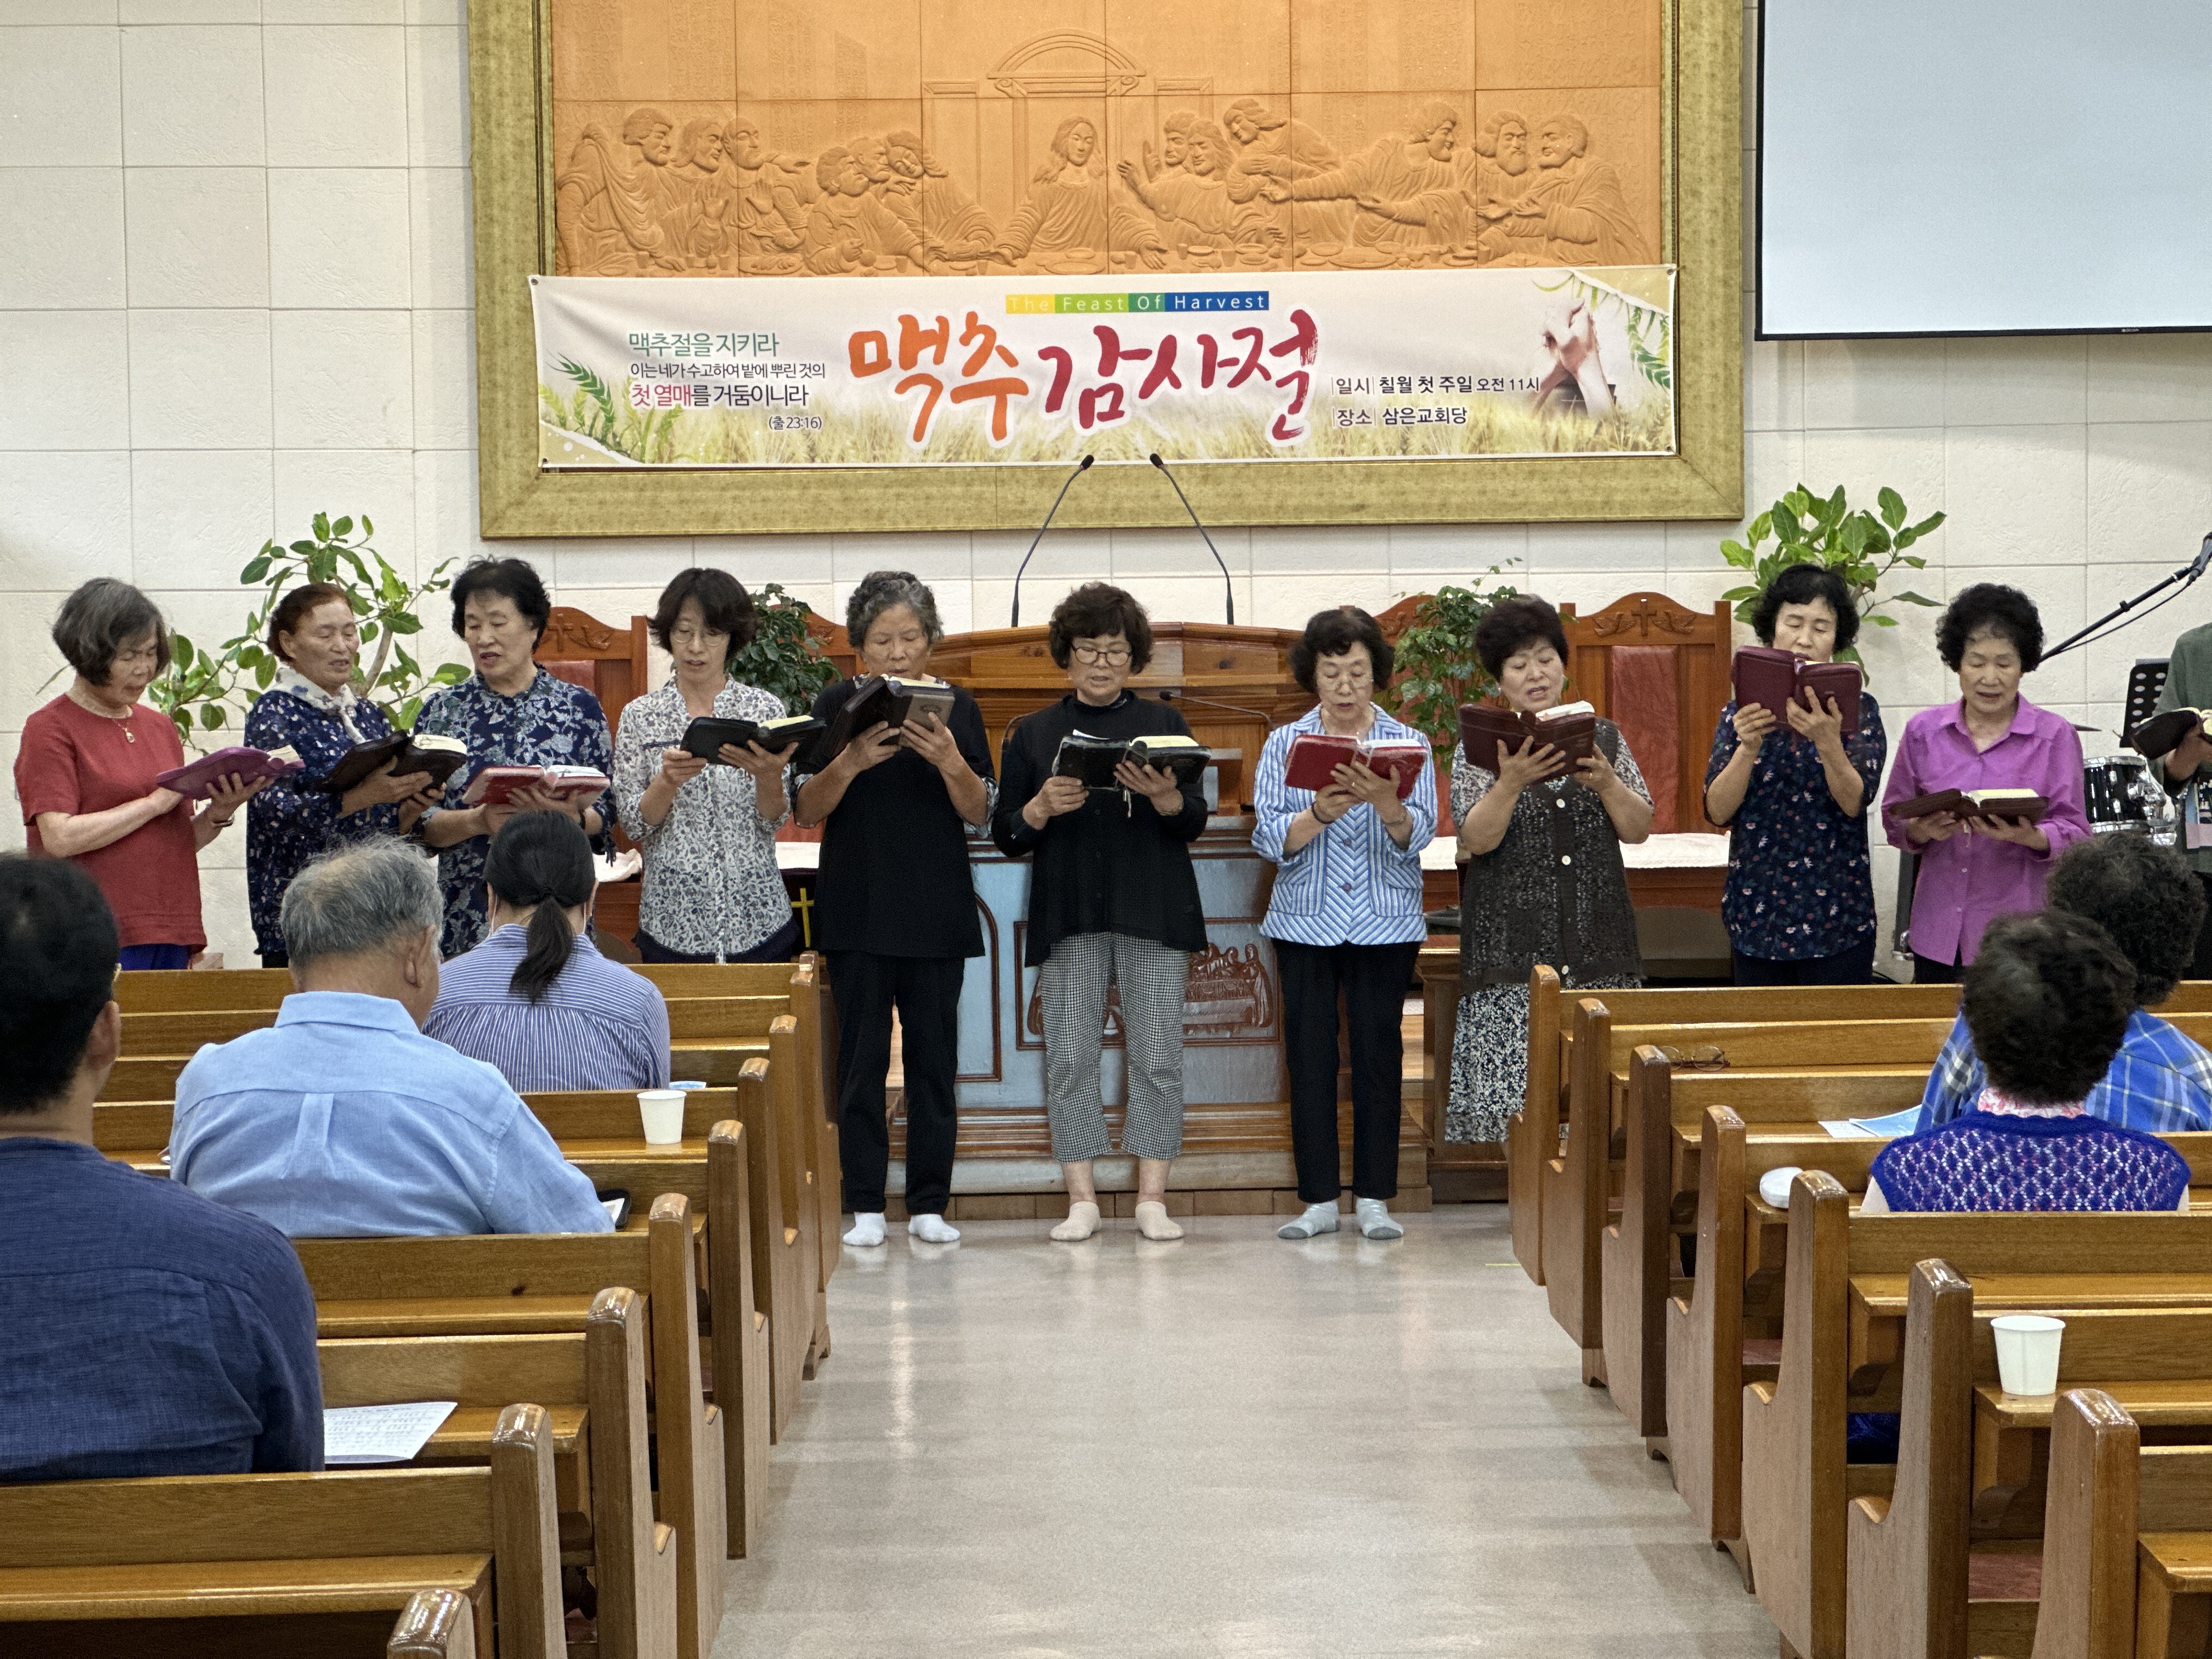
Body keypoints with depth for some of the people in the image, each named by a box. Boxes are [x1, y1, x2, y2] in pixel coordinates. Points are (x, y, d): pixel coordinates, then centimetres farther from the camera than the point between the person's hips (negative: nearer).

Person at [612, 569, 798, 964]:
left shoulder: (764, 707, 2)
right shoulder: (641, 715, 3)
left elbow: (774, 819, -3)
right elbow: (634, 825, -2)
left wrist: (769, 775, -23)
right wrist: (668, 781, -20)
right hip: (671, 922, 0)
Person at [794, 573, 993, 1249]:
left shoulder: (957, 708, 6)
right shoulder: (836, 705, 3)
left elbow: (980, 812, 1)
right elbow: (808, 809, -3)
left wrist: (951, 763, -18)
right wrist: (851, 762, -21)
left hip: (937, 910, 1)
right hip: (857, 908, -1)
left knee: (933, 1055, 2)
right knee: (862, 1056, -1)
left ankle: (929, 1204, 8)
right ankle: (865, 1206, 4)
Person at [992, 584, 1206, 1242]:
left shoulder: (1163, 724, 10)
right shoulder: (1033, 733, 11)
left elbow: (1195, 821, 3)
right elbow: (1005, 835, 8)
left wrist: (1164, 798, -18)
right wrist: (1042, 809, -12)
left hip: (1153, 913, 0)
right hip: (1068, 916, 0)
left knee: (1158, 1055, -4)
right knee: (1069, 1057, -3)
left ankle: (1152, 1199, 2)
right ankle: (1082, 1199, 3)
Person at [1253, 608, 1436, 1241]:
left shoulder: (1408, 744, 3)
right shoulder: (1285, 744, 4)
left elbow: (1417, 833, -10)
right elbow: (1270, 839, -6)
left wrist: (1384, 802, -31)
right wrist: (1320, 814, -25)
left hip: (1386, 922, -1)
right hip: (1305, 921, 1)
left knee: (1378, 1051, -1)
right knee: (1309, 1054, 0)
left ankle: (1373, 1199, 7)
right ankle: (1318, 1200, 8)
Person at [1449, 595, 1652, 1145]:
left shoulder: (1604, 739, 12)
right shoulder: (1481, 749, 5)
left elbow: (1638, 830, 5)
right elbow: (1477, 841, -8)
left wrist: (1605, 783, -14)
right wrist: (1510, 782, -25)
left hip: (1596, 950, 2)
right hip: (1512, 955, -2)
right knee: (1512, 1091, -8)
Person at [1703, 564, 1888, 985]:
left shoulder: (1857, 709, 1)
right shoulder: (1742, 713, 5)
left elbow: (1854, 801, -14)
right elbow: (1718, 811, -5)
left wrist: (1827, 742, -32)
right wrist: (1748, 747, -22)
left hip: (1837, 919, -2)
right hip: (1758, 916, 2)